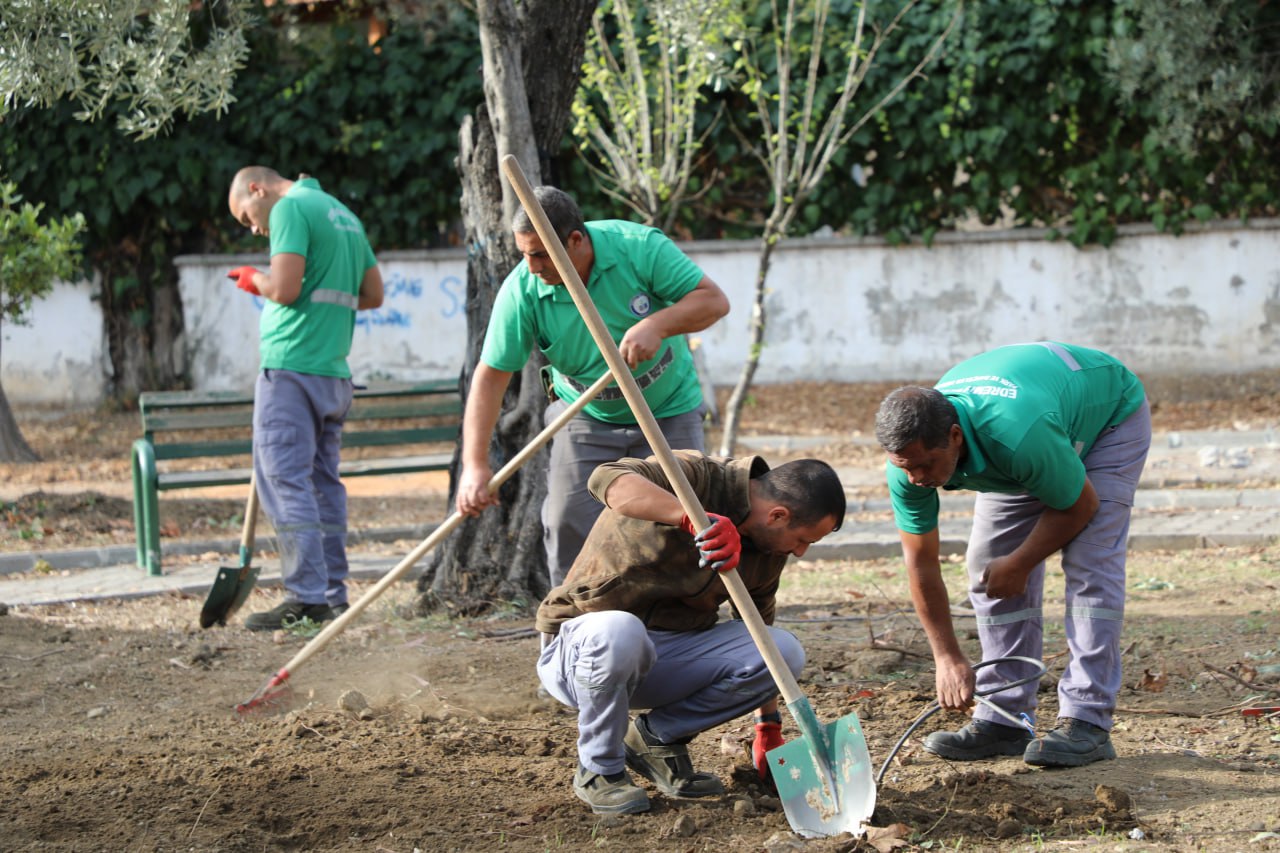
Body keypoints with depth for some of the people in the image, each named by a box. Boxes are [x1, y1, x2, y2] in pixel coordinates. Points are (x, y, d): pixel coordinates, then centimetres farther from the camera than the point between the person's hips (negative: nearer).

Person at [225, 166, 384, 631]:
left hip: (291, 366, -9)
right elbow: (373, 294, 22)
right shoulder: (343, 213, 20)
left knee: (284, 480, -8)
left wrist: (255, 279, 2)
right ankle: (333, 595, 12)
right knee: (324, 480, 12)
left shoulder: (290, 208, -7)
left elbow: (285, 289, -17)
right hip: (334, 370, 9)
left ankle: (307, 598, -12)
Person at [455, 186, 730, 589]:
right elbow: (491, 376, -20)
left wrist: (657, 325, -39)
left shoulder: (639, 246, -24)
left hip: (669, 410, -1)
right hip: (586, 417, 1)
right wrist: (475, 465, -28)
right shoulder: (521, 291, -21)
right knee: (570, 525, -10)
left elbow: (714, 299, -20)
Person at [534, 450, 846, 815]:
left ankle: (657, 736, 4)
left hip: (671, 655, 6)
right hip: (581, 646, -6)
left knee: (784, 651, -15)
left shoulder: (768, 552, 5)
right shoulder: (697, 477, -19)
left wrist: (769, 729, 24)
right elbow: (608, 480, -38)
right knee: (616, 633, -42)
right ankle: (599, 770, -14)